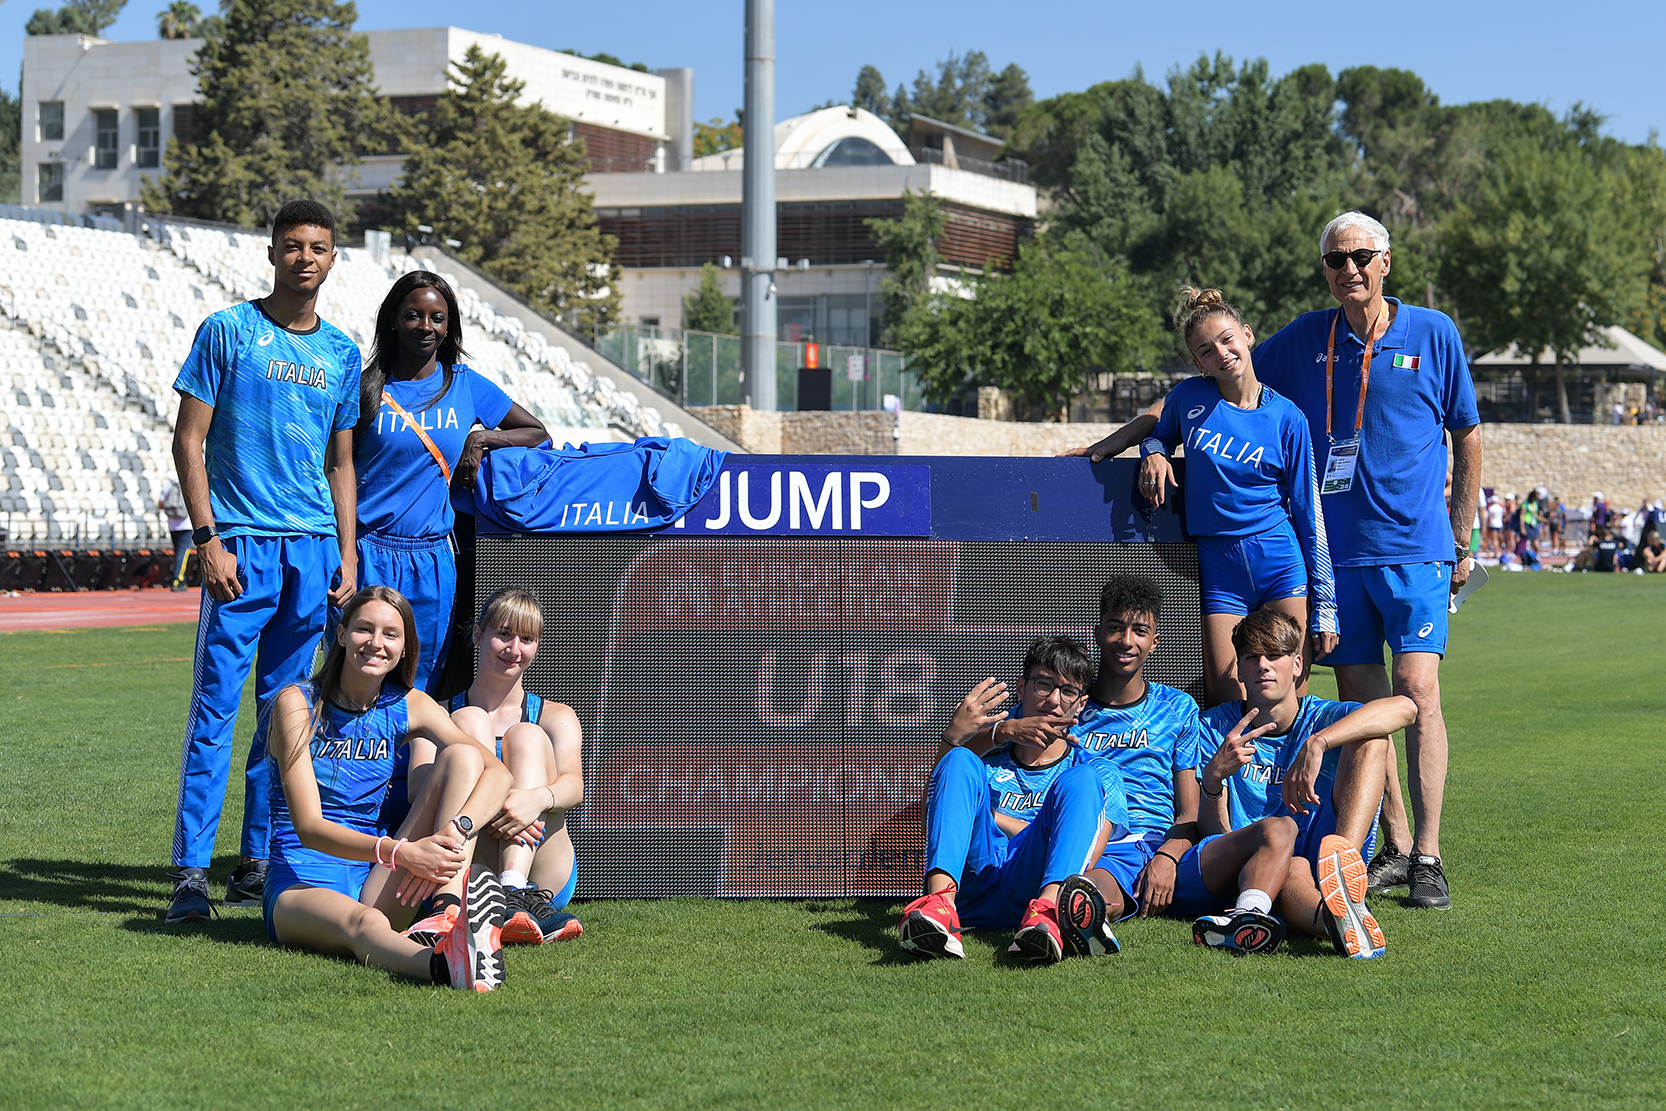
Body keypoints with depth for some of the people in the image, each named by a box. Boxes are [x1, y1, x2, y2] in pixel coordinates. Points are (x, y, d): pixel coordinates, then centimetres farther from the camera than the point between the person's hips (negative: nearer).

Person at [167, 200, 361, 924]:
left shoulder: (341, 354, 14)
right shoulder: (228, 332, 1)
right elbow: (189, 441, -2)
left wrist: (346, 552, 10)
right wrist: (208, 541, -10)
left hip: (315, 549, 5)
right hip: (242, 543, -4)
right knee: (215, 707, -8)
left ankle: (258, 864, 14)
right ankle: (191, 870, -7)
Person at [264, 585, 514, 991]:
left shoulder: (407, 706, 6)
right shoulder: (298, 703, -7)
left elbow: (498, 772, -7)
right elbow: (308, 827, -17)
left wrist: (455, 831, -29)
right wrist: (400, 852, -33)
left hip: (374, 882, 5)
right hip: (300, 885, -5)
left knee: (462, 756, -12)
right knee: (364, 923, -41)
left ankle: (452, 914, -37)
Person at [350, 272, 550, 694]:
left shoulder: (466, 385, 8)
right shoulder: (368, 389, 2)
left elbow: (538, 434, 17)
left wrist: (484, 438, -1)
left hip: (432, 560, 2)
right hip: (370, 554, -2)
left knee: (420, 683, 4)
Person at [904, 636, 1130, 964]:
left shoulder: (1097, 773, 26)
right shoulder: (985, 760, 32)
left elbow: (1087, 852, 7)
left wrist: (994, 817, 6)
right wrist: (1002, 732, 0)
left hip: (1029, 885, -1)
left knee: (1080, 780, -19)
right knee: (959, 760, -15)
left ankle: (1048, 909, -51)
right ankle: (940, 902, -44)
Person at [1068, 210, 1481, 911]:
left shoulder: (1433, 334, 2)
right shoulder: (1305, 340, 8)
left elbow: (1467, 438, 9)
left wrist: (1461, 540, 8)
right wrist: (1126, 437, 5)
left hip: (1415, 545, -3)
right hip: (1337, 551, 3)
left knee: (1416, 690, -12)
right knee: (1360, 698, 4)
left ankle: (1428, 858, -9)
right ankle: (1394, 848, 13)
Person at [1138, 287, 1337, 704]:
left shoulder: (1287, 417, 0)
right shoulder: (1189, 397, 2)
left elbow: (1309, 513, 3)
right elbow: (1158, 433, 26)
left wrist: (1324, 607, 0)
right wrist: (1153, 453, 0)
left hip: (1281, 561, -1)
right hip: (1219, 568, 1)